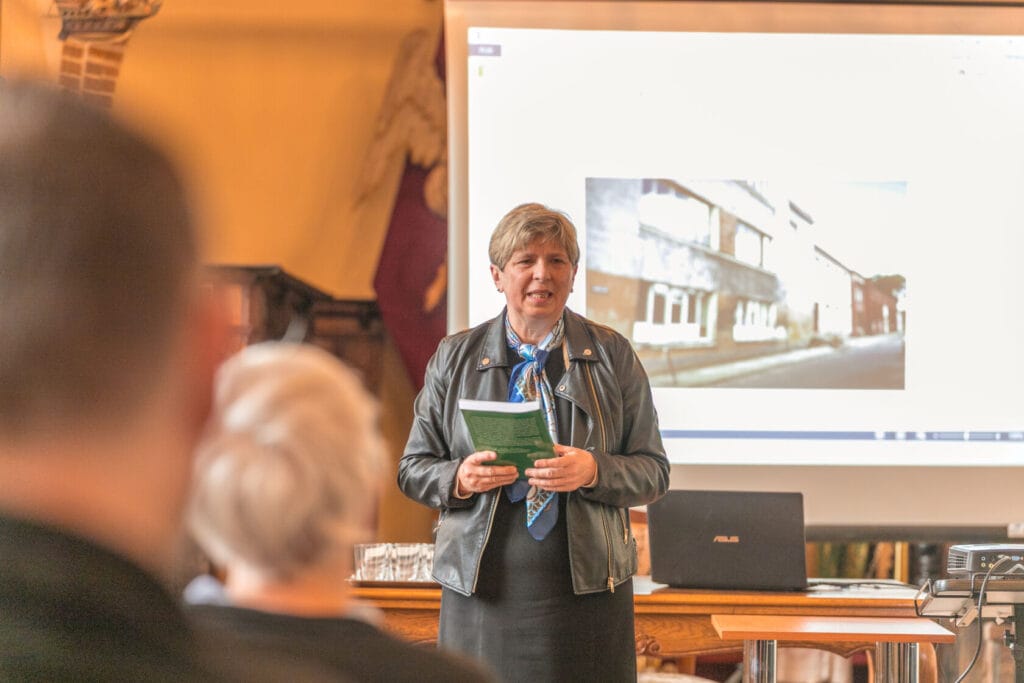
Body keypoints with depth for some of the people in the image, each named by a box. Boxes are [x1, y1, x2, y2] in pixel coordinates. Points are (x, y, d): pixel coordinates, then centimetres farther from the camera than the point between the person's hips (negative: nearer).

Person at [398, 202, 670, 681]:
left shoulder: (612, 355, 7)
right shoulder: (454, 357, 9)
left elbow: (653, 471, 4)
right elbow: (413, 469, 10)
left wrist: (593, 471, -16)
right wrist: (460, 478, -12)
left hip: (586, 588, 0)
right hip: (483, 590, 0)